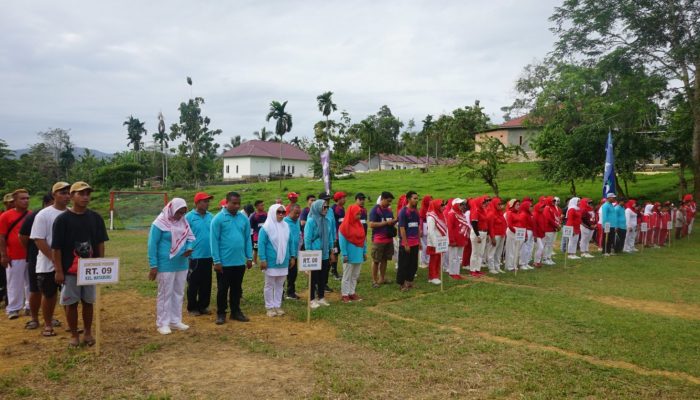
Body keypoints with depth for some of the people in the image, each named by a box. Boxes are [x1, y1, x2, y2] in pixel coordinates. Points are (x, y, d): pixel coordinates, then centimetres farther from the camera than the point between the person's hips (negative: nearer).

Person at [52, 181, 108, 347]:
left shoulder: (96, 218, 3)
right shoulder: (62, 219, -7)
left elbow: (100, 244, 6)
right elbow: (56, 248, -7)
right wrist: (59, 271, -9)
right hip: (70, 270, -2)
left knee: (88, 302, 11)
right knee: (71, 303, 7)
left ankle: (88, 333, 24)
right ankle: (74, 335, 20)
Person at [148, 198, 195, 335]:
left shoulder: (184, 221, 4)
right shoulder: (160, 223, -13)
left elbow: (191, 237, 14)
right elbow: (152, 245, -11)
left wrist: (189, 248, -9)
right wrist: (153, 266, -13)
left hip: (182, 265, 6)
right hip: (165, 265, -6)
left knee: (178, 293, 14)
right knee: (165, 294, 2)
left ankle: (176, 321, 25)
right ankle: (163, 323, 12)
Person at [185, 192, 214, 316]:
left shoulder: (211, 216, 6)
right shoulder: (189, 217, -8)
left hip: (208, 256, 5)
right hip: (195, 256, -5)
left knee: (206, 283, 13)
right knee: (193, 283, 7)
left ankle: (203, 306, 26)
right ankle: (192, 308, 20)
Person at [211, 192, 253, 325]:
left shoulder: (244, 219, 5)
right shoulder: (218, 219, -8)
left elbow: (248, 239, 9)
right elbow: (214, 241, -10)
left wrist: (249, 258, 6)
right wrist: (217, 261, -13)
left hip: (240, 262, 4)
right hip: (224, 262, -4)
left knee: (237, 288, 15)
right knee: (222, 289, 7)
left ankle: (236, 311, 27)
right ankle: (221, 313, 20)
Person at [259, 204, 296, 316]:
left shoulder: (286, 226, 6)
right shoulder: (266, 228, -10)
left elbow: (291, 242, 11)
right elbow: (261, 244, -12)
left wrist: (292, 256, 9)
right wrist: (263, 259, -16)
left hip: (283, 262, 5)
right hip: (271, 262, -5)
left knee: (280, 285, 12)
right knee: (270, 285, 5)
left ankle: (277, 305, 22)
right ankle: (269, 307, 14)